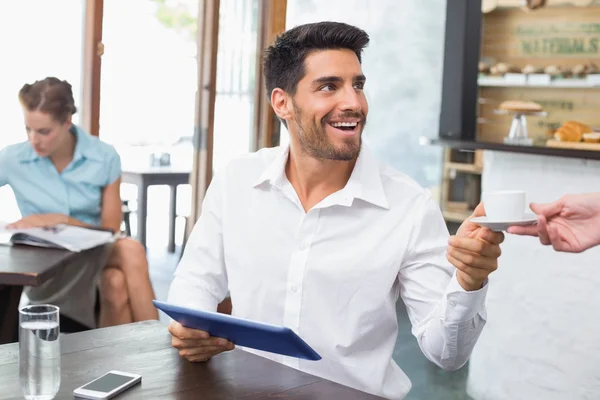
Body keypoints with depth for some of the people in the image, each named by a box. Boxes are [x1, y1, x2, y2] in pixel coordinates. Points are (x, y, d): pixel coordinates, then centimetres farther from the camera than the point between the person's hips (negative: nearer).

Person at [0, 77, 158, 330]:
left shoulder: (104, 157, -4)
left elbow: (110, 230, -1)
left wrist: (61, 220, -17)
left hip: (97, 258, 2)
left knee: (130, 249, -34)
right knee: (117, 284, -32)